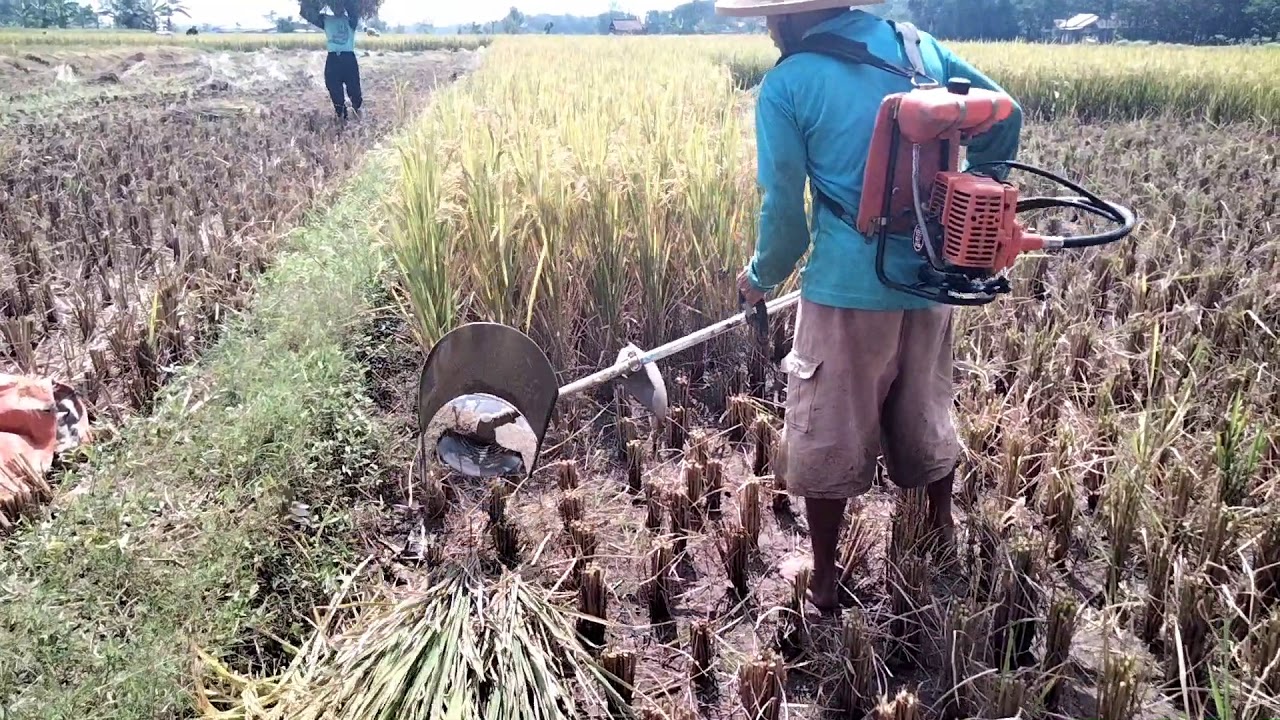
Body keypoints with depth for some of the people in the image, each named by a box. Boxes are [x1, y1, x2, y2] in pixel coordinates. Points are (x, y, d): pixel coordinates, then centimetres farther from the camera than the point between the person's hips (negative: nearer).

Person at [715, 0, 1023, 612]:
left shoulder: (785, 86, -9)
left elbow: (784, 211, -8)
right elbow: (1004, 118, 11)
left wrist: (761, 277, 11)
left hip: (849, 287, -5)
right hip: (932, 276, 6)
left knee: (827, 438, 10)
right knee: (924, 412, 25)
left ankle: (824, 578, 23)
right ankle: (942, 527, 46)